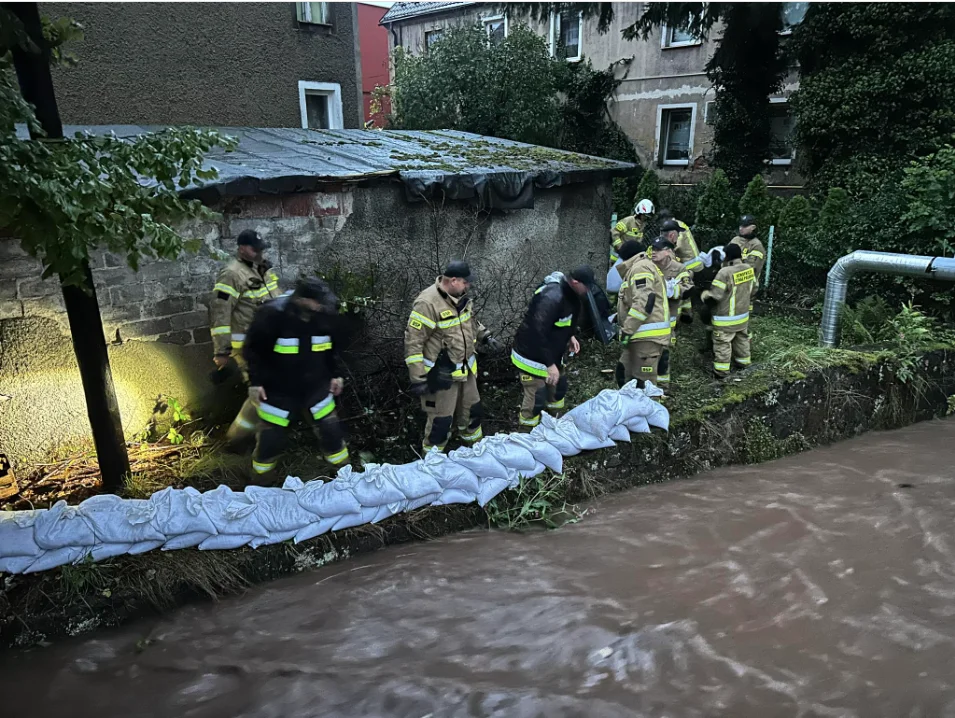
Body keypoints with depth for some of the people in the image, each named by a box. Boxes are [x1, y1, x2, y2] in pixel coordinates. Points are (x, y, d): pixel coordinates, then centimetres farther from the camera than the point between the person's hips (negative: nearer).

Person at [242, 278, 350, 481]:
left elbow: (333, 347, 10)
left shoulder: (326, 313, -8)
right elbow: (253, 349, -9)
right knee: (271, 438, 6)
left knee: (331, 431, 7)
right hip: (278, 390, -3)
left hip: (316, 388, 3)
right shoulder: (273, 314, -20)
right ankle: (258, 481, 32)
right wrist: (255, 381, -9)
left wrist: (335, 374, 9)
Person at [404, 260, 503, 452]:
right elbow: (413, 343, -23)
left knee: (472, 410, 23)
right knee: (441, 419, 4)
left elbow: (471, 321, 22)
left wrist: (486, 337, 7)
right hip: (441, 375, -8)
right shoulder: (428, 303, -26)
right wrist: (418, 379, -22)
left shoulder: (461, 297, 0)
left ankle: (475, 445, 48)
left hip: (465, 369, 8)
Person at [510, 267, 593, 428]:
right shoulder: (552, 298, -34)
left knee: (559, 385, 24)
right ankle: (528, 426, 21)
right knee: (537, 396, -2)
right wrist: (550, 364, -31)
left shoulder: (569, 292, -2)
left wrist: (570, 336, 5)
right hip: (532, 355, -9)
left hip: (551, 352, 10)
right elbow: (538, 333, -35)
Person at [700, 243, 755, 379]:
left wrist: (705, 295, -3)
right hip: (743, 313, 8)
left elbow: (714, 295, -23)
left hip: (726, 317, -7)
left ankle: (721, 370, 5)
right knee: (742, 338, 24)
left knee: (722, 343, 2)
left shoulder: (725, 272, -26)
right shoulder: (749, 269, -2)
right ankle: (743, 361, 40)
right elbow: (751, 288, 14)